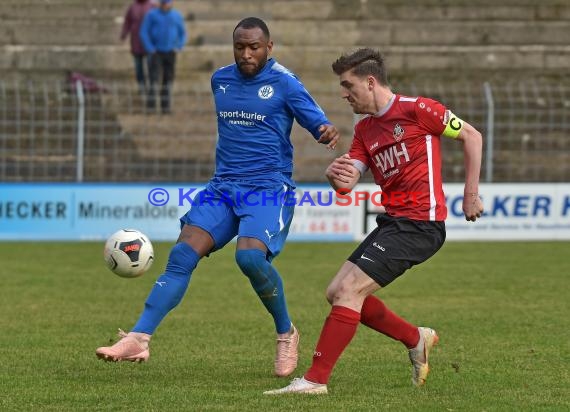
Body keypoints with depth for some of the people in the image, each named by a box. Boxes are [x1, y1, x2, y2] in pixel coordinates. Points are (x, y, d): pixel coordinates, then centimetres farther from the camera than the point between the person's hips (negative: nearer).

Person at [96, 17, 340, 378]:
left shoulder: (284, 83, -5)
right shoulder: (220, 80, 11)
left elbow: (318, 122, -12)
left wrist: (328, 131, -34)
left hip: (269, 188, -5)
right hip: (223, 186, 5)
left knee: (250, 256, -29)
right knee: (182, 256, -12)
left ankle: (286, 333, -4)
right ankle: (138, 339, -18)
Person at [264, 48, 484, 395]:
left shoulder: (417, 109, -8)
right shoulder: (365, 130, 15)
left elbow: (472, 136, -1)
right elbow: (348, 182, 4)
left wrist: (471, 194, -2)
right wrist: (337, 177, -21)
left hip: (420, 223, -9)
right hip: (392, 221, 9)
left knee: (349, 289, -16)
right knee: (338, 293, 7)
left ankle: (316, 379, -14)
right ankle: (416, 339, 22)